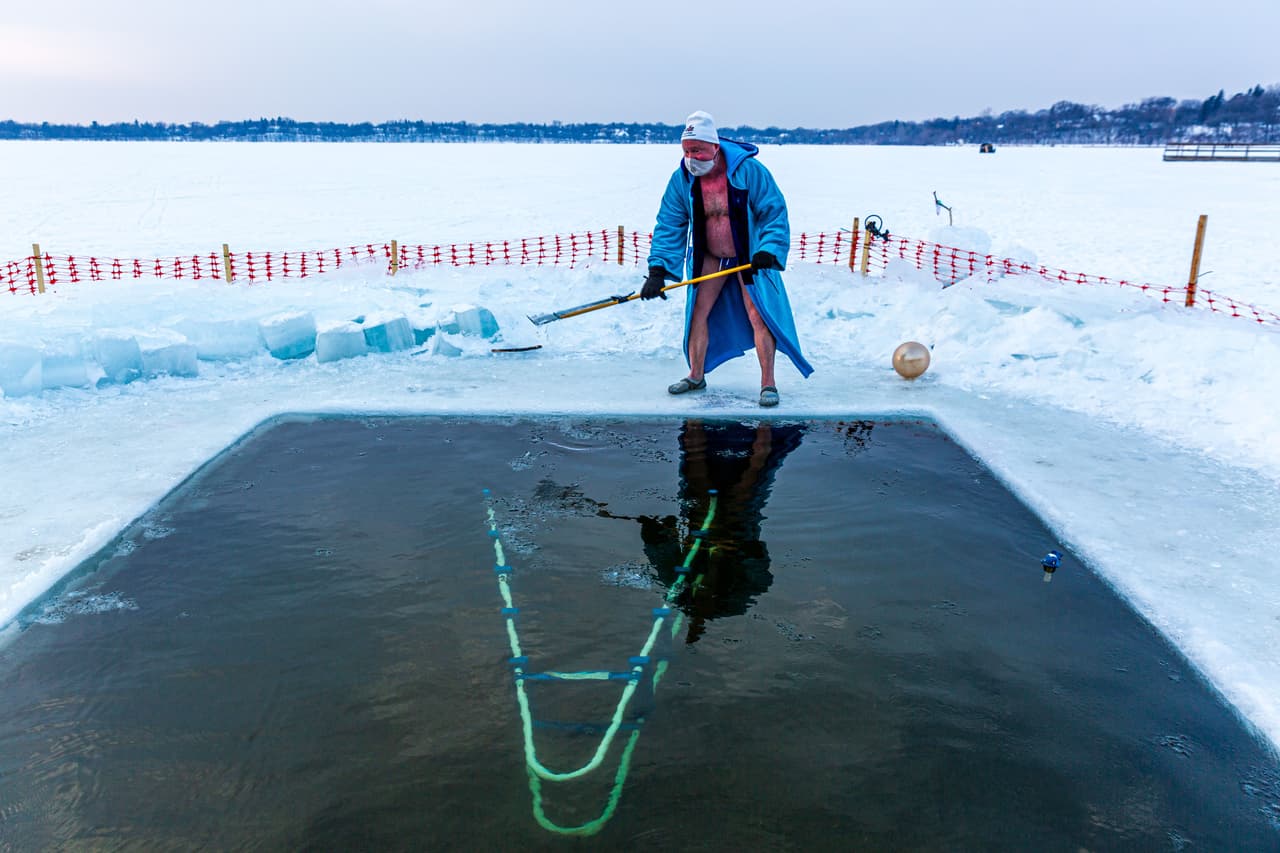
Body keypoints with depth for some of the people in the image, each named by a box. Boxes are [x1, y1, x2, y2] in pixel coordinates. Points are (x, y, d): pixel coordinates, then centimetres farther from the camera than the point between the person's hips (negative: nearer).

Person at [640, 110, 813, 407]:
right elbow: (669, 225, -9)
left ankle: (768, 382, 1)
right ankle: (696, 376, 20)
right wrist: (658, 269, -18)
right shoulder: (682, 179, -11)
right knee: (698, 313, 3)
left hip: (749, 257, -4)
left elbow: (774, 213, -17)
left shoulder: (748, 170, -22)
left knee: (759, 316, -8)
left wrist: (767, 251, -31)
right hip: (709, 257, 4)